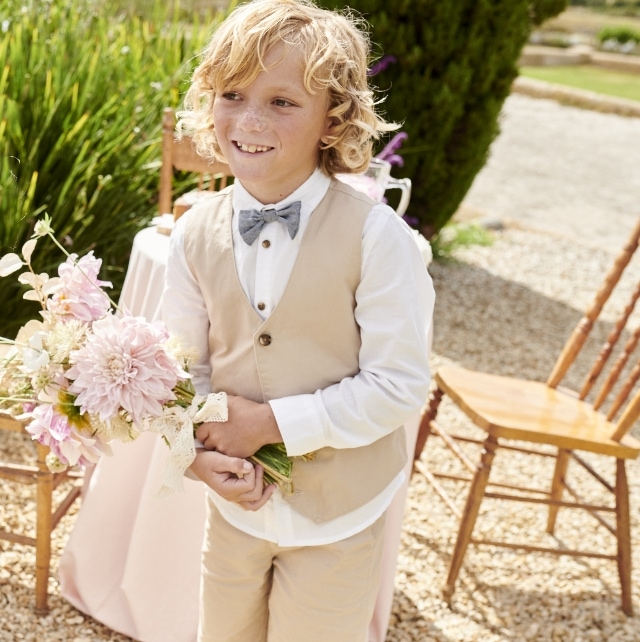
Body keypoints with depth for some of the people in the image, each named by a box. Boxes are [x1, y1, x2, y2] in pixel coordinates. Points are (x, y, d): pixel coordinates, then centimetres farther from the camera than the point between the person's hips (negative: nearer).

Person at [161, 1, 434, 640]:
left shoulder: (375, 235, -21)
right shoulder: (195, 235, -7)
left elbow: (398, 384, -19)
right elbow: (185, 364, 0)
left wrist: (272, 422, -21)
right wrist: (199, 451, -18)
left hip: (337, 513, -3)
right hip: (235, 501, 4)